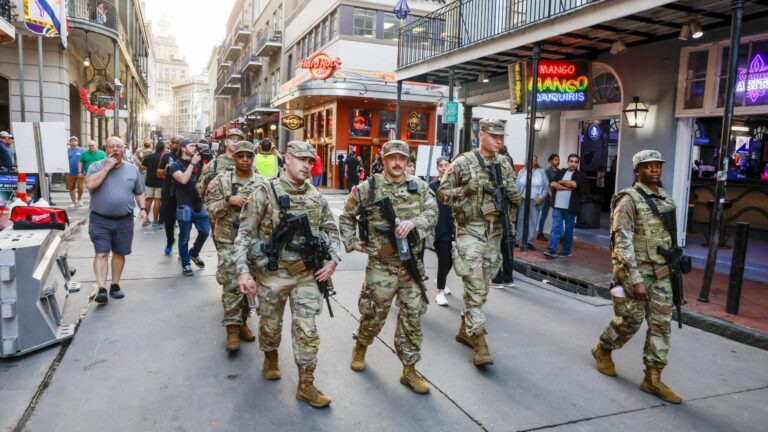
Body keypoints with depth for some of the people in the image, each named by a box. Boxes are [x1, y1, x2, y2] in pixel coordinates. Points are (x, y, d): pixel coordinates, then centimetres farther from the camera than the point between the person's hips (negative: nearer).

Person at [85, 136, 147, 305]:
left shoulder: (132, 169, 7)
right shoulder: (96, 166, -1)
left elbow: (139, 193, 13)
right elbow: (90, 184, -19)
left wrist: (142, 208, -1)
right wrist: (107, 167, -16)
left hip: (124, 220, 3)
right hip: (100, 220, -2)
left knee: (119, 254, 10)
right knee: (101, 254, -7)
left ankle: (115, 285, 23)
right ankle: (102, 289, -7)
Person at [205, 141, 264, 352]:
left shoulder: (262, 183, 3)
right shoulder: (221, 181, -2)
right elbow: (210, 209, -5)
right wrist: (228, 201, -19)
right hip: (228, 241, -3)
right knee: (232, 284, -6)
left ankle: (242, 321, 27)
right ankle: (232, 328, 2)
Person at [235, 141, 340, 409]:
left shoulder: (316, 196, 4)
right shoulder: (265, 193, -9)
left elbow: (330, 229, 14)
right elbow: (245, 233, -10)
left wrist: (332, 259, 0)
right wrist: (243, 270, -19)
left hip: (307, 273, 3)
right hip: (273, 272, -2)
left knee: (307, 330, 2)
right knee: (270, 325, 15)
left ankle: (306, 385, 14)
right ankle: (270, 359, 45)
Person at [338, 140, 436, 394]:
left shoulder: (419, 186, 4)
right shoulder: (368, 188, -2)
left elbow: (432, 212, -4)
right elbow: (346, 216, 9)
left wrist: (413, 222, -21)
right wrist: (351, 242, -1)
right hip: (381, 265, -2)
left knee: (412, 317, 6)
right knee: (374, 314, 9)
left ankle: (409, 370, 19)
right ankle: (360, 347, 40)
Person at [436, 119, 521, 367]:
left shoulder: (505, 165, 9)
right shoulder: (463, 162, -6)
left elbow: (514, 197, 18)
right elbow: (442, 193, -3)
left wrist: (514, 199, -4)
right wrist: (465, 190, -18)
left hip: (495, 232, 6)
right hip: (470, 231, -5)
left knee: (482, 287, 13)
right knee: (475, 288, -8)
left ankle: (465, 330, 30)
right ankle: (480, 343, -3)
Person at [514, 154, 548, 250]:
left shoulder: (541, 172, 7)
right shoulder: (522, 171, 8)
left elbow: (546, 186, 5)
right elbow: (517, 185, 2)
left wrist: (541, 198, -5)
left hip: (535, 201, 0)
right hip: (522, 200, 0)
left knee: (532, 221, 0)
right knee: (520, 220, 1)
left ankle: (529, 242, 7)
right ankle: (517, 240, 9)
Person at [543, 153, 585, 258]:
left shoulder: (580, 175, 2)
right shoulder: (561, 172, 12)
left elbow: (574, 184, -17)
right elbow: (553, 184, -3)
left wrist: (561, 182, -3)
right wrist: (567, 187, -12)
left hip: (570, 207, -2)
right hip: (557, 206, 2)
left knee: (568, 230, 8)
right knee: (555, 228, -3)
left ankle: (566, 250, 18)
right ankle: (551, 250, -7)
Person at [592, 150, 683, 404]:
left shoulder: (666, 200, 11)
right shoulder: (629, 200, -11)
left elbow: (669, 235, 19)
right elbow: (623, 241, -17)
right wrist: (635, 278, -22)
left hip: (661, 272, 7)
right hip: (634, 270, -7)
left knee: (661, 323, 4)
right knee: (631, 320, 1)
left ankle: (653, 378, 11)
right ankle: (603, 350, 28)